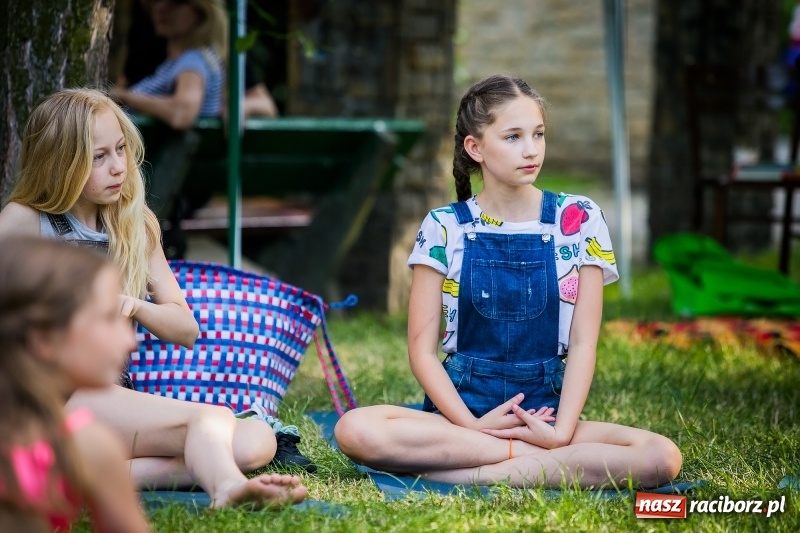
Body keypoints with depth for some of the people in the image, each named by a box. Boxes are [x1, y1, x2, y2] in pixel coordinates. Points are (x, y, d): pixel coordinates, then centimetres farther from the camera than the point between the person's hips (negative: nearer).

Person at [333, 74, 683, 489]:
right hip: (462, 407, 0)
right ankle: (547, 458, -21)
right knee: (355, 430, -31)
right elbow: (422, 348, 0)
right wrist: (472, 424, -15)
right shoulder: (444, 227, 3)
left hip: (545, 411, 0)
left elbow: (583, 342, 1)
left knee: (661, 457, -27)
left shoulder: (579, 220, 4)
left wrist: (562, 431, -13)